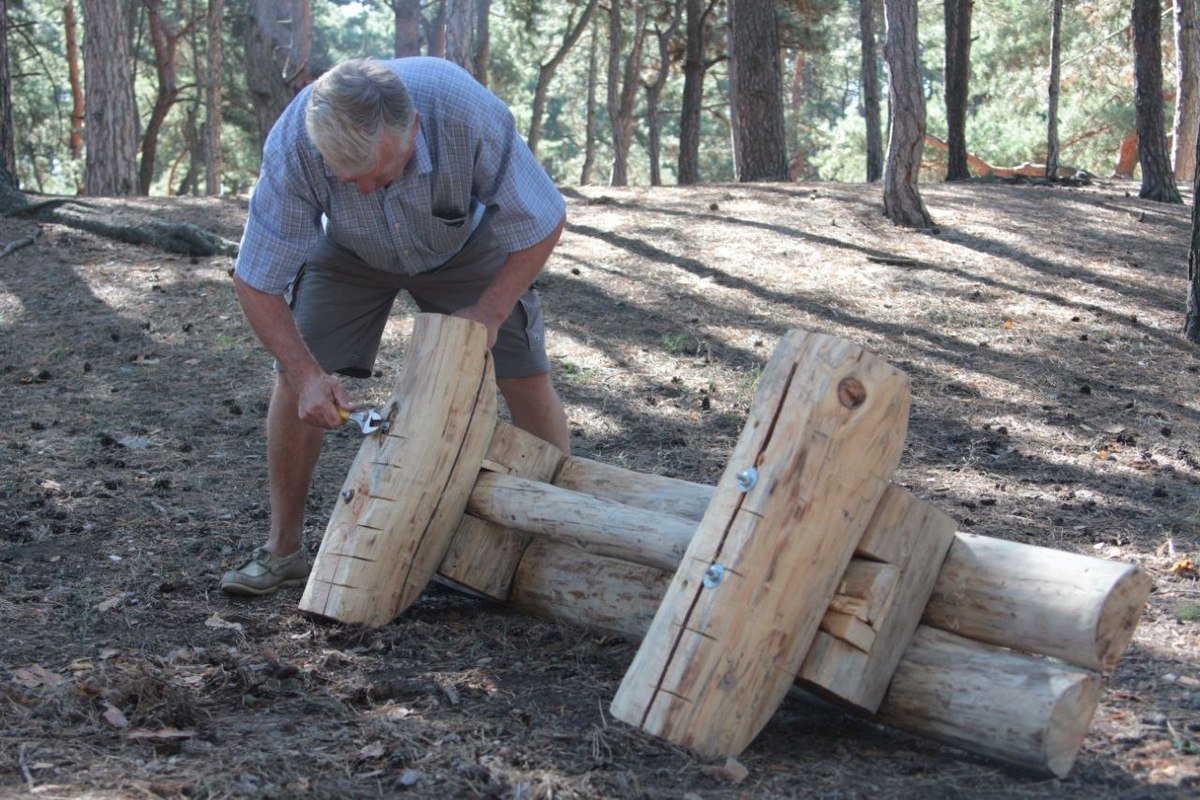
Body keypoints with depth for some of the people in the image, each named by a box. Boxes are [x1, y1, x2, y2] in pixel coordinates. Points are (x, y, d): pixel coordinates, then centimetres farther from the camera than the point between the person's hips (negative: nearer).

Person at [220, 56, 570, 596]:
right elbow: (255, 280, -26)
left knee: (529, 380, -7)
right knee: (295, 379, -10)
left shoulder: (469, 116, -41)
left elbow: (544, 223, -24)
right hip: (349, 250, 1)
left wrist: (488, 313, -28)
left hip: (464, 245, 0)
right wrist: (305, 373, -34)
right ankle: (283, 548, 7)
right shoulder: (293, 144, -38)